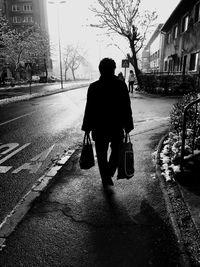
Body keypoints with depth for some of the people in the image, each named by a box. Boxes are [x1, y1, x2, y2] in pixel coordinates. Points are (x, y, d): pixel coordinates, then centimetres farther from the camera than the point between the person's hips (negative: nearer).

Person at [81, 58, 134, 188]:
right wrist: (128, 127, 4)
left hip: (99, 129, 0)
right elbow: (127, 109, -4)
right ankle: (108, 175, 12)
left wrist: (87, 129, 2)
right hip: (117, 128, 1)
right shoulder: (121, 85, -4)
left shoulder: (93, 87, -6)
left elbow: (89, 110, -5)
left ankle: (106, 179, 24)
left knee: (102, 155, 15)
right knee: (116, 152, 22)